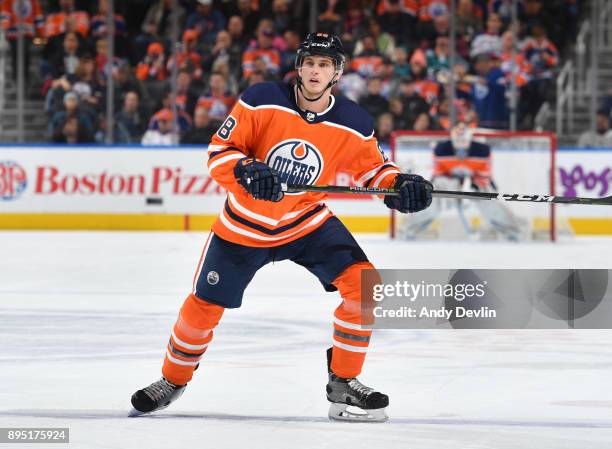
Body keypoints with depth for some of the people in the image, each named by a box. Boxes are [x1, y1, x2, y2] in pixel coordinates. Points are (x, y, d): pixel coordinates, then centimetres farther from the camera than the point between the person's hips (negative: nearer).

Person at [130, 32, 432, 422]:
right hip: (245, 225, -1)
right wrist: (246, 171, -35)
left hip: (308, 222, 1)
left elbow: (372, 167, 2)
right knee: (204, 306, 4)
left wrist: (401, 185, -19)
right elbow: (220, 149, -15)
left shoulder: (353, 124, -13)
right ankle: (174, 379, 32)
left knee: (362, 281, -18)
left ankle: (343, 383, -5)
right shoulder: (262, 101, -19)